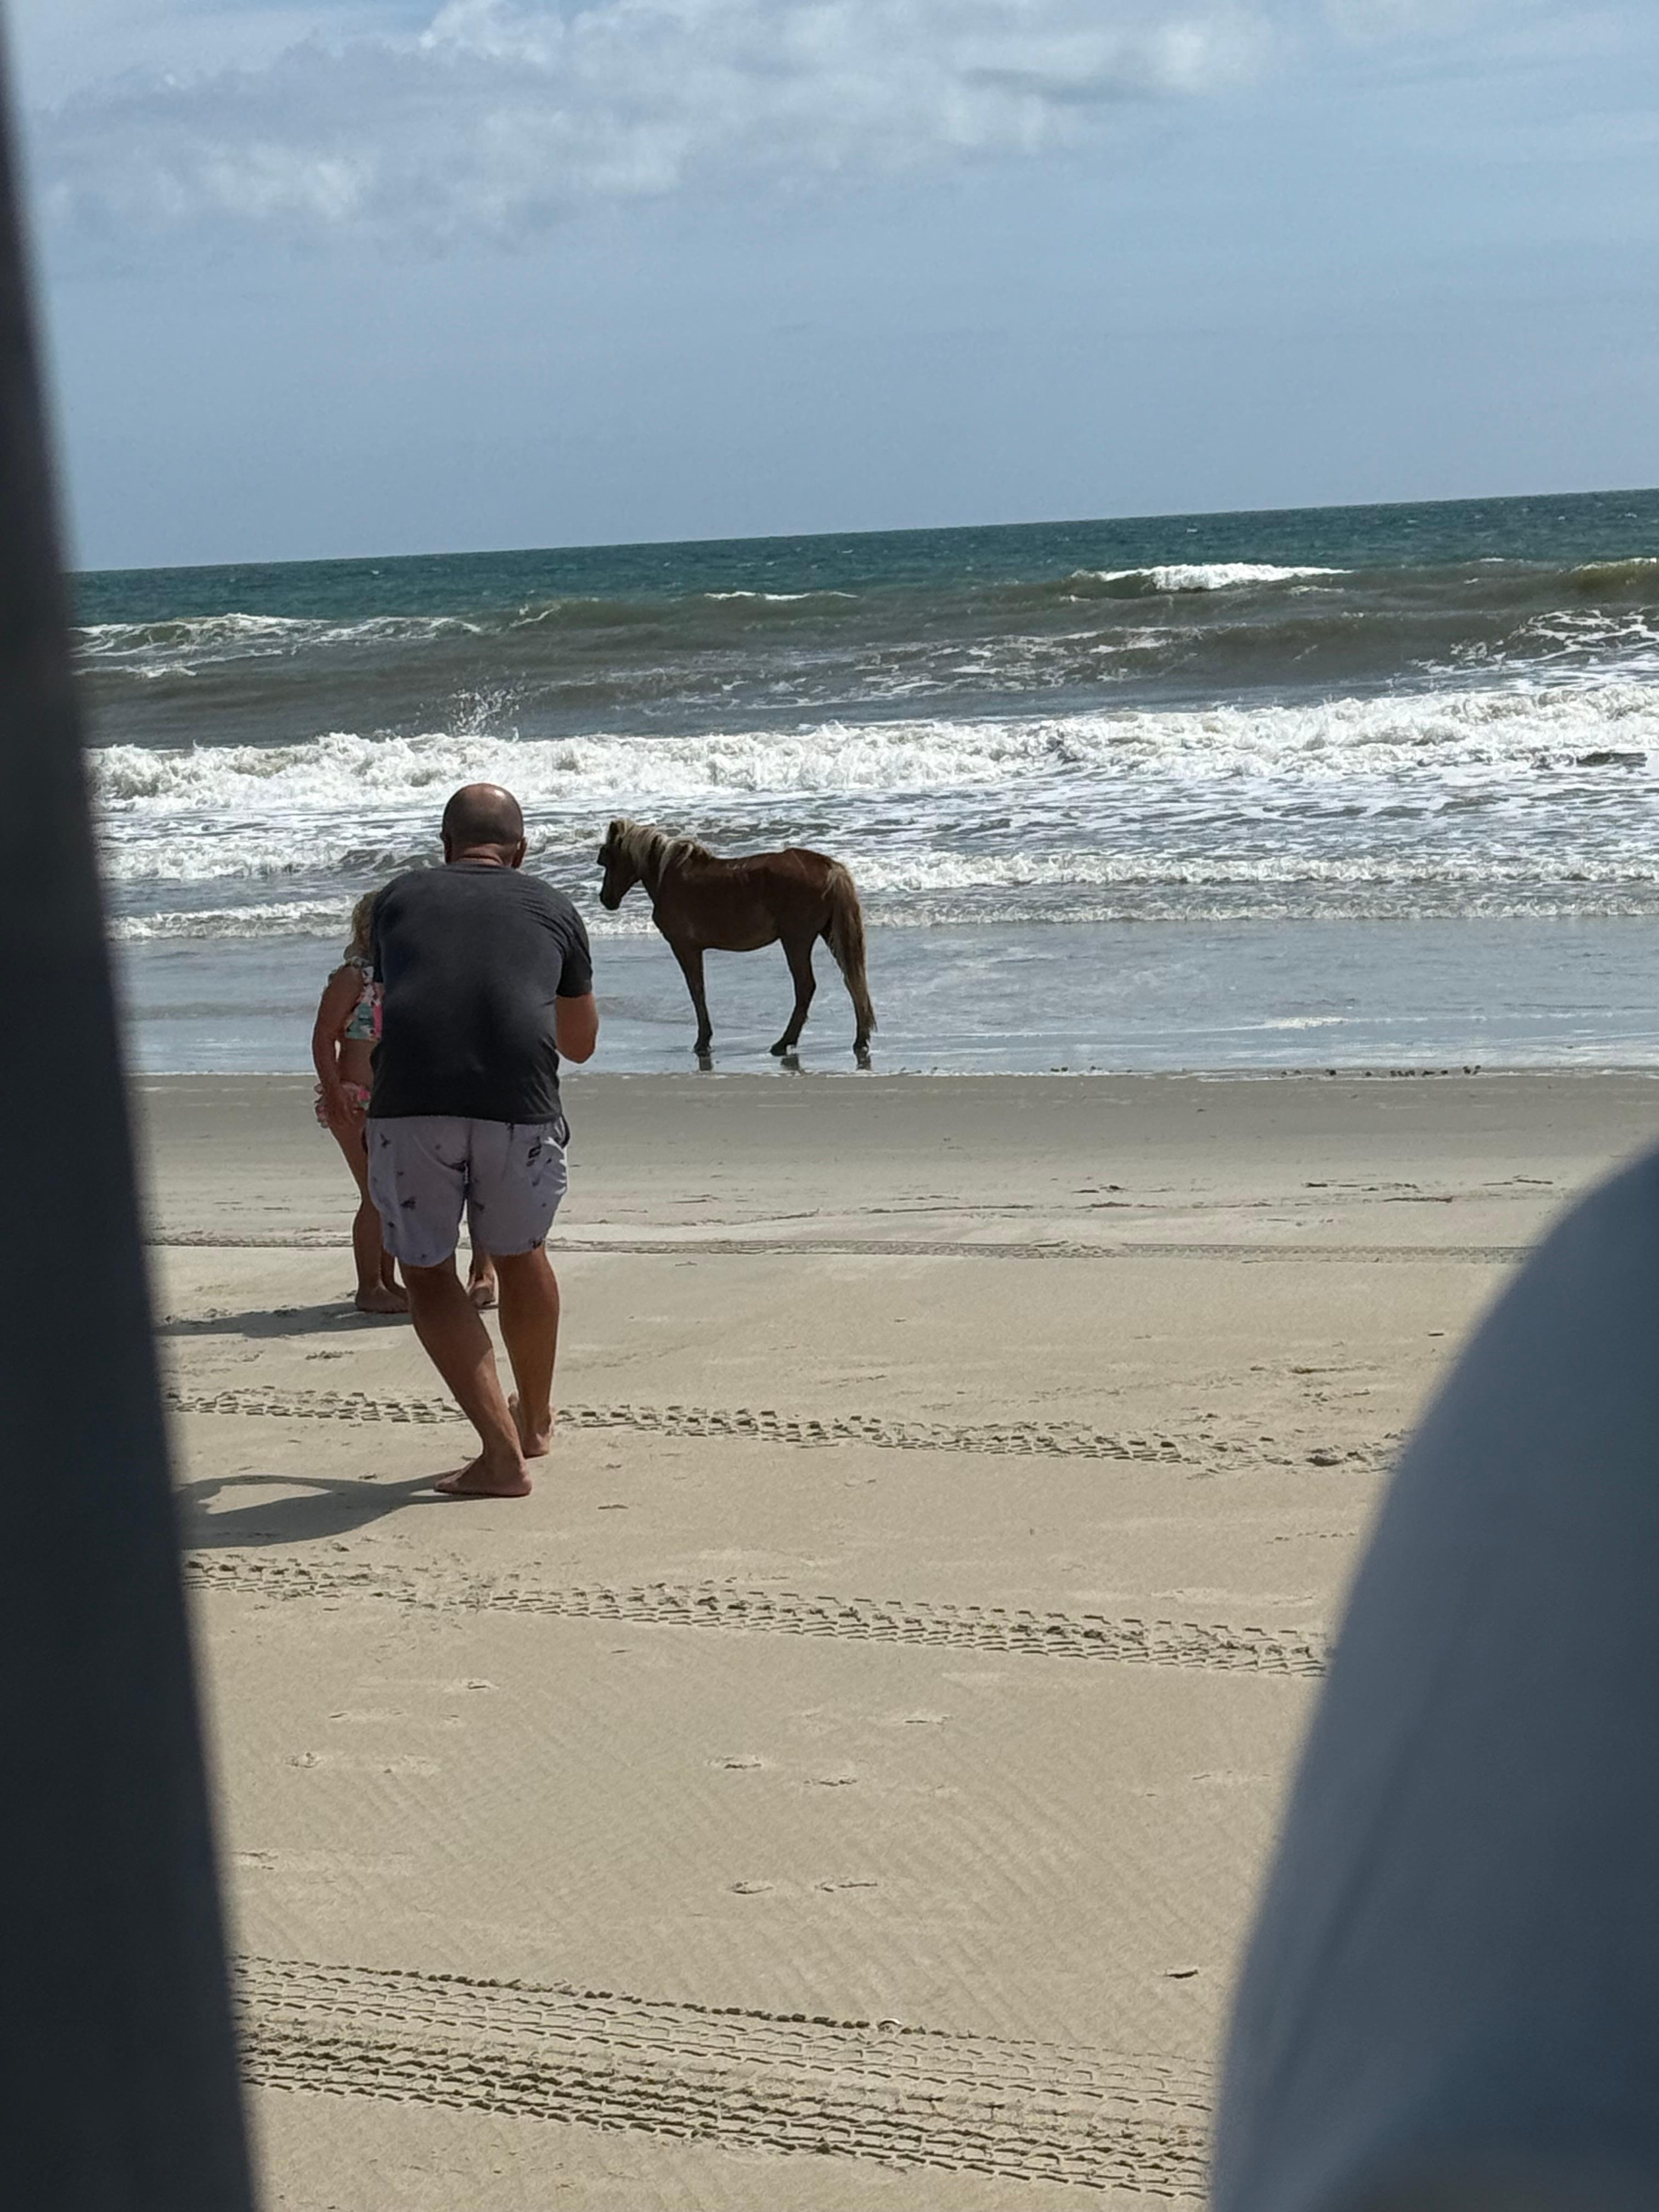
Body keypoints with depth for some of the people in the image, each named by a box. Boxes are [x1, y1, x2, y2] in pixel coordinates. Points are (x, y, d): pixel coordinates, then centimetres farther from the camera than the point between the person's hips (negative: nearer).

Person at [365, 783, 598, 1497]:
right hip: (519, 1105, 1)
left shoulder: (399, 899, 21)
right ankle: (535, 1422, 43)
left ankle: (501, 1452, 3)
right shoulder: (552, 909, 21)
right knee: (520, 1257, 25)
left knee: (428, 1276, 14)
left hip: (411, 1103, -1)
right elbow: (580, 1043, 32)